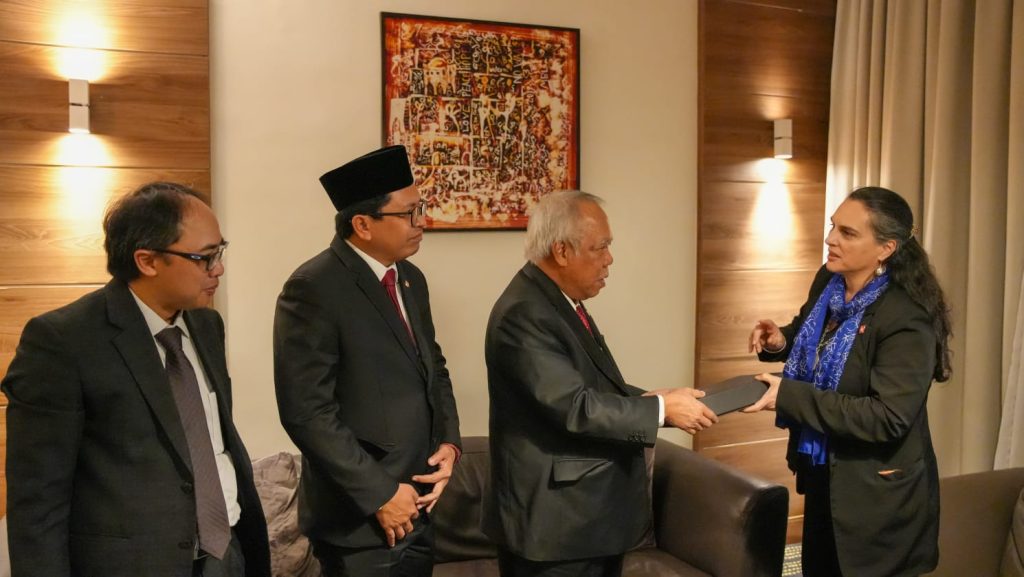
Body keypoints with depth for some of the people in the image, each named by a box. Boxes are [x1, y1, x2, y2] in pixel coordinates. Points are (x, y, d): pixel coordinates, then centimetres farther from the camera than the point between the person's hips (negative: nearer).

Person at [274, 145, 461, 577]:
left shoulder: (411, 279, 8)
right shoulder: (315, 288, -17)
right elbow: (307, 411, -20)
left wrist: (448, 442, 0)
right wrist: (380, 493, -17)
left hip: (418, 501, 7)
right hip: (362, 517, -7)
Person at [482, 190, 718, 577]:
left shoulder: (561, 301, 10)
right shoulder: (524, 314, -22)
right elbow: (575, 407, -25)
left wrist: (650, 399, 0)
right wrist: (661, 409, -18)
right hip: (554, 523, -10)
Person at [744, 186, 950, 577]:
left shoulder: (907, 320, -25)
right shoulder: (828, 282, -2)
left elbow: (888, 419, -30)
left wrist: (788, 395, -32)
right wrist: (781, 341, -5)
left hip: (877, 494, -8)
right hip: (823, 473, 8)